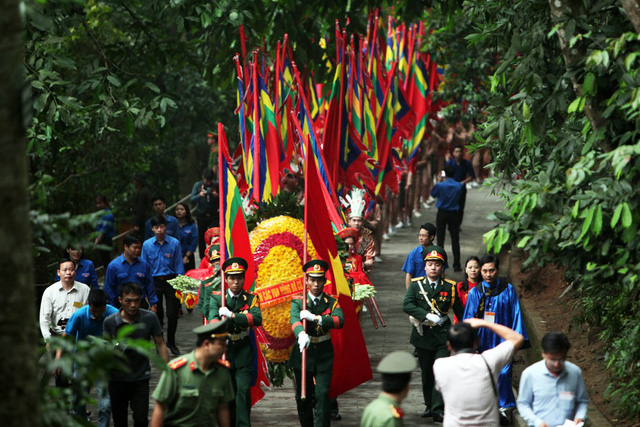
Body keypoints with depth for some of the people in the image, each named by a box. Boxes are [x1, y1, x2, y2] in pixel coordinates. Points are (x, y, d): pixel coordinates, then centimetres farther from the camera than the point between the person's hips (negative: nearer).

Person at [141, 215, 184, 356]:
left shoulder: (174, 243, -5)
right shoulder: (147, 244, -2)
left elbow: (179, 265, -1)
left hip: (171, 280, -1)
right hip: (154, 281, 1)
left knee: (172, 314, 1)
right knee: (157, 314, 8)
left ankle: (171, 343, 21)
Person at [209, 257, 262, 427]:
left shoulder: (251, 299, 3)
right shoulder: (216, 298, 2)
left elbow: (257, 318, -15)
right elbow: (213, 318, -15)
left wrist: (232, 315, -23)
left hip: (243, 351, -1)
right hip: (224, 349, 1)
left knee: (243, 390, -10)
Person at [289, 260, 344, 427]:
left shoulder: (332, 302, 1)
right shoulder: (298, 301, -3)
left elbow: (339, 321, -19)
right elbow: (295, 319, -24)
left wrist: (315, 318, -32)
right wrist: (301, 335, -46)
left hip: (324, 356, -1)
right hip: (303, 352, 1)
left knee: (322, 395, -11)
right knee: (302, 397, 10)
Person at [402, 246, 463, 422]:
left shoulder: (450, 287, 2)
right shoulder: (416, 285, 2)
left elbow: (459, 311, 10)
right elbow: (407, 305, -12)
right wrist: (427, 316, -21)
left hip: (443, 335, -2)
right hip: (423, 335, 2)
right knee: (427, 373, 12)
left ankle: (438, 409, -14)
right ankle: (429, 405, 27)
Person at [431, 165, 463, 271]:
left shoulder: (440, 185, -15)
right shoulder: (459, 186, -8)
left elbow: (433, 194, 2)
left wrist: (441, 182, 10)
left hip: (442, 214, -1)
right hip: (453, 214, 1)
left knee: (440, 239, 5)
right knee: (455, 240, 6)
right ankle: (456, 265, 5)